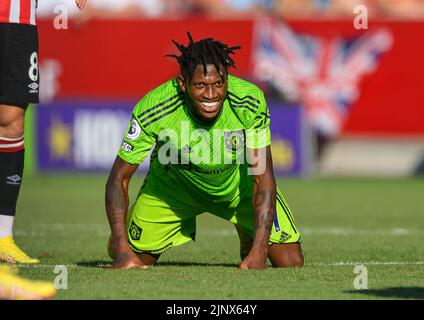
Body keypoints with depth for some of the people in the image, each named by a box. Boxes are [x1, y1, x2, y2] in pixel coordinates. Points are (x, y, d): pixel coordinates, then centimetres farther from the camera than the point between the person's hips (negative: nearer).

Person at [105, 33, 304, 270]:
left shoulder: (250, 103, -33)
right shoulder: (152, 110, -34)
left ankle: (250, 247, 28)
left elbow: (262, 179, -28)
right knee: (134, 261, -4)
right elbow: (119, 178, -24)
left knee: (291, 264, -8)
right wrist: (122, 251, -33)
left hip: (239, 187, 0)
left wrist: (258, 253, -38)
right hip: (172, 188, 0)